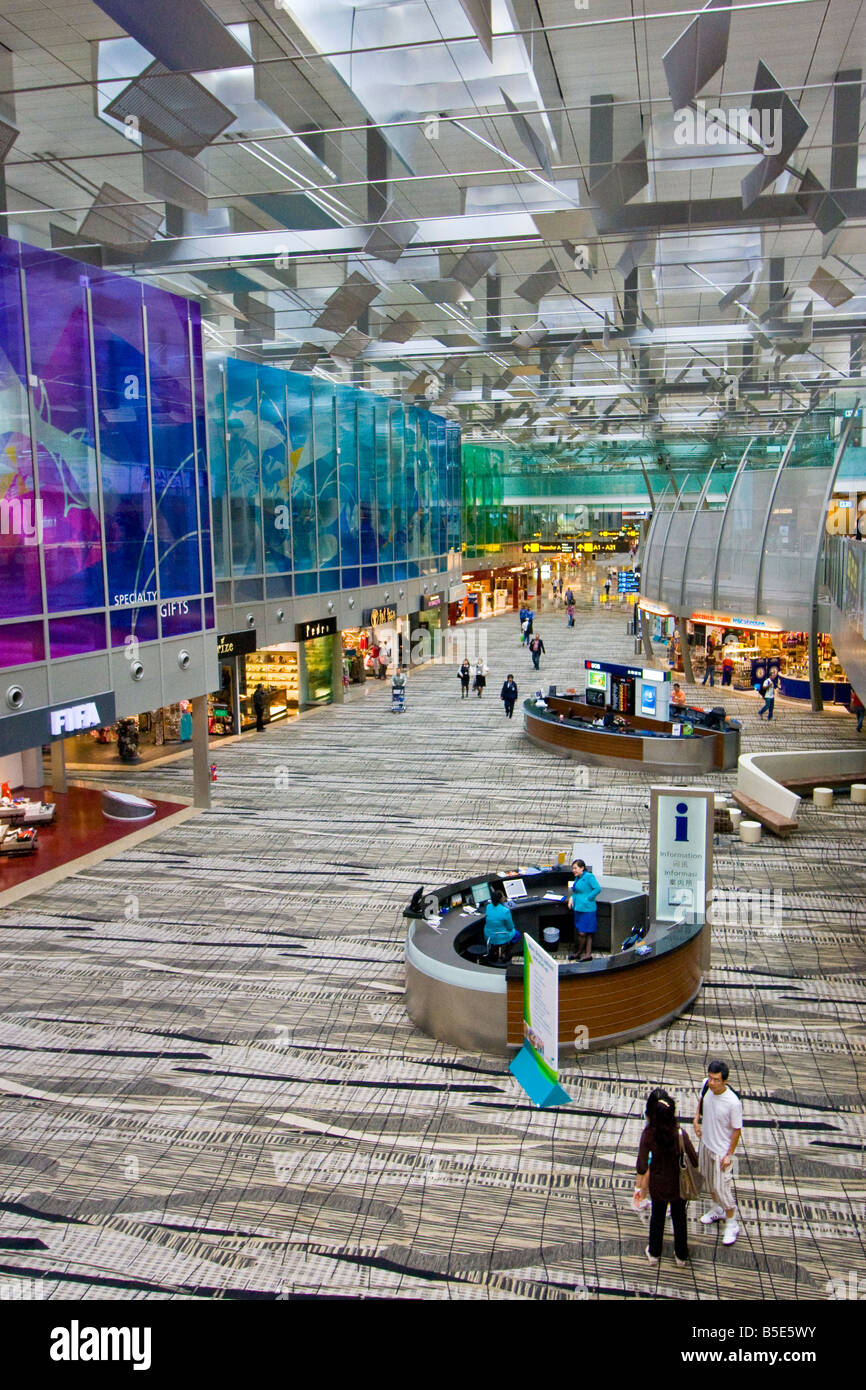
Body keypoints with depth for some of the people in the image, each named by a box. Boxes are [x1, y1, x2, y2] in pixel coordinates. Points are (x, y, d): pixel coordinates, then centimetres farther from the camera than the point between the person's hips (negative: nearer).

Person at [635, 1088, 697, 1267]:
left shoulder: (648, 1134, -26)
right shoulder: (680, 1134, -29)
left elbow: (642, 1166, -21)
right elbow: (694, 1161, -18)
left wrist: (639, 1187, -6)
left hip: (657, 1184, 1)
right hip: (678, 1184, -1)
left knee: (657, 1216, 26)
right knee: (679, 1218, 25)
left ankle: (654, 1254, 44)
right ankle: (681, 1256, 43)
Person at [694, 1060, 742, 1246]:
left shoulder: (733, 1102, -33)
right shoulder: (706, 1086, -17)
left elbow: (737, 1130, -19)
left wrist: (729, 1154, -13)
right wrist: (696, 1119, 3)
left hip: (721, 1150, -6)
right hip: (706, 1142, 6)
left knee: (721, 1186, 3)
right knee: (708, 1179, 23)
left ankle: (732, 1224, 25)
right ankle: (717, 1209, 48)